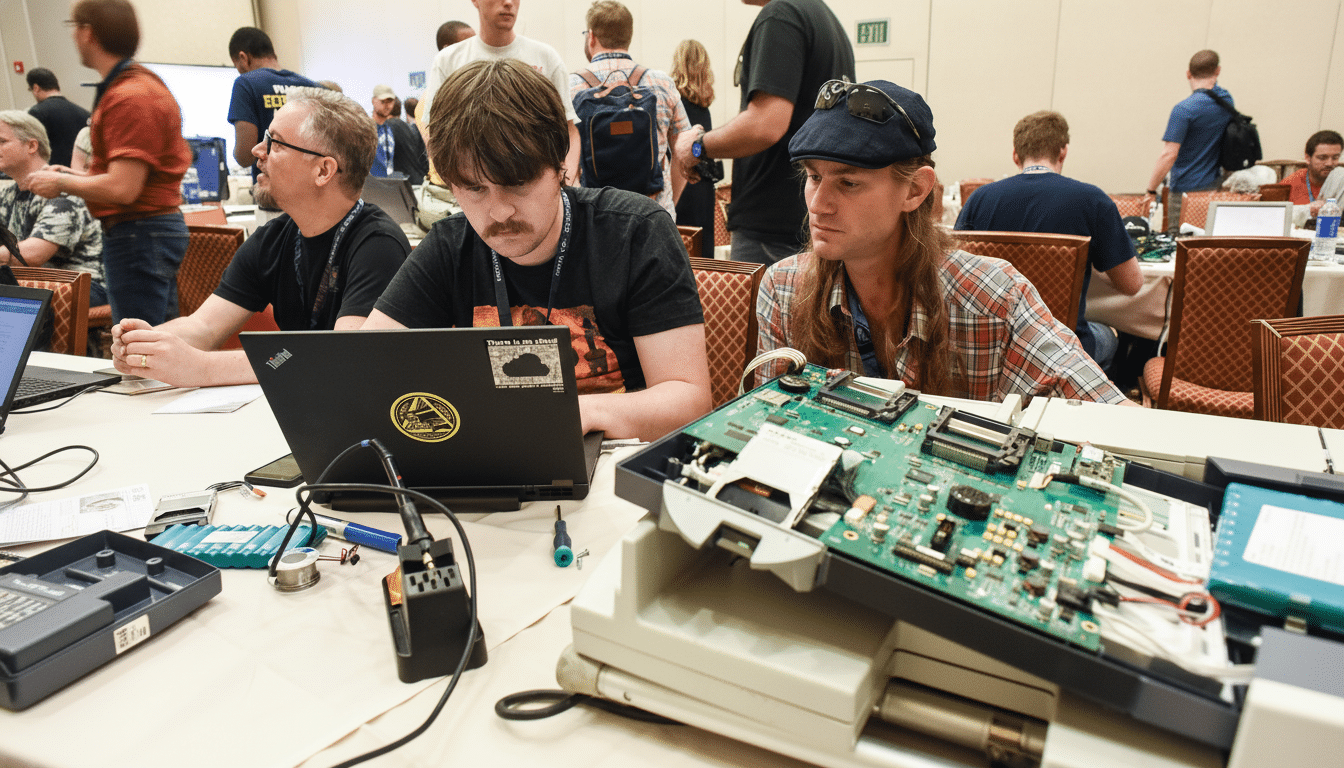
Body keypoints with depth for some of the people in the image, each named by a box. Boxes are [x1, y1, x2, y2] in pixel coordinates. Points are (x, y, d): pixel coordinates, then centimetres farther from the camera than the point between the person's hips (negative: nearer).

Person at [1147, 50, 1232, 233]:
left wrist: (1151, 190, -18)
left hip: (1186, 189, -7)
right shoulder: (1227, 100, 5)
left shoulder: (1184, 109, -17)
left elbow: (1169, 154, -22)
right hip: (1215, 184, 7)